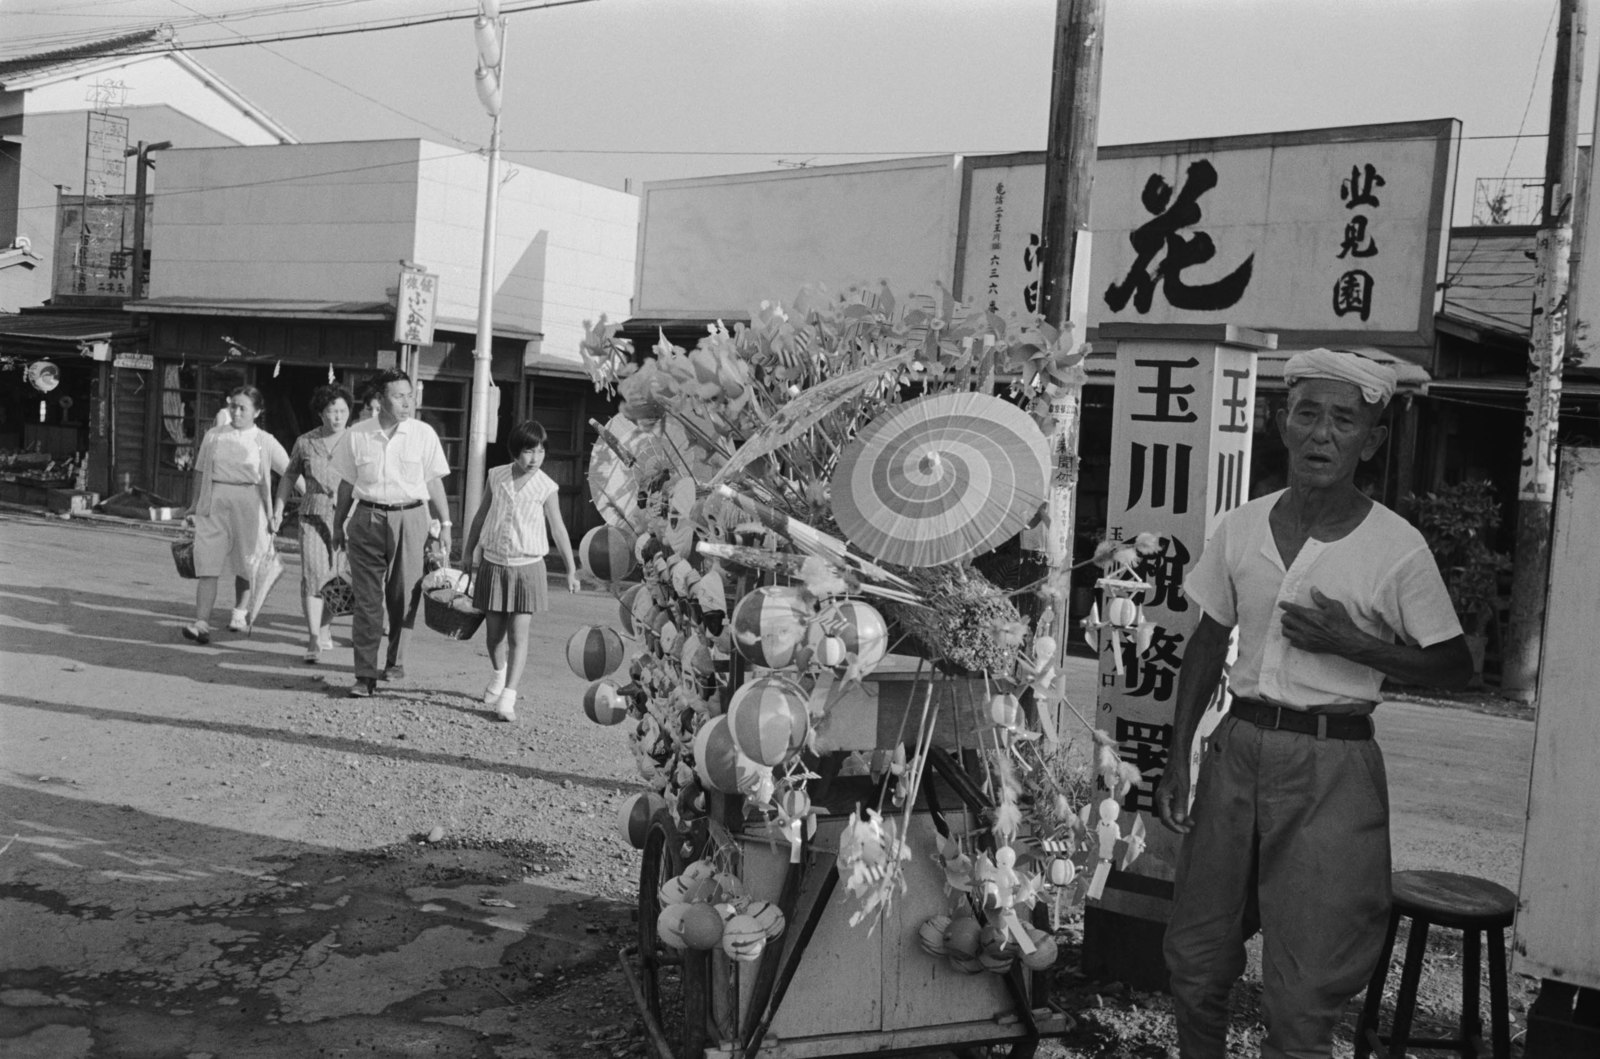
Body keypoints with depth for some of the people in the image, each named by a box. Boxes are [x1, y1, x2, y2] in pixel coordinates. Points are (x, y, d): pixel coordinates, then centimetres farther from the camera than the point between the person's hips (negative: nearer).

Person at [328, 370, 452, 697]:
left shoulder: (423, 434, 0)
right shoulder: (356, 435, 2)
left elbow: (434, 483, 5)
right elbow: (347, 485, 11)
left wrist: (445, 524, 3)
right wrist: (338, 525, 14)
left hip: (409, 517, 0)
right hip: (367, 518, 0)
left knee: (403, 596, 6)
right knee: (366, 599, -1)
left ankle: (396, 661, 26)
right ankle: (365, 675, 2)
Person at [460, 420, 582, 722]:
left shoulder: (546, 487, -5)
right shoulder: (496, 477, 2)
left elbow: (558, 529, 1)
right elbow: (481, 515, 13)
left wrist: (571, 570, 2)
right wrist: (468, 553, 19)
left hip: (527, 566, -2)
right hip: (492, 563, 3)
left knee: (518, 634, -8)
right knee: (494, 631, 11)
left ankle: (508, 697, -7)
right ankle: (499, 675, 40)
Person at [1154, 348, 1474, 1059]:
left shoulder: (1397, 548, -8)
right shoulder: (1241, 528, 3)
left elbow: (1454, 668, 0)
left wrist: (1351, 643, -14)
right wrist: (1178, 756, 7)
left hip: (1332, 765, -3)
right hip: (1238, 747, 4)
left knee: (1300, 1000, 1)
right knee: (1194, 963, 12)